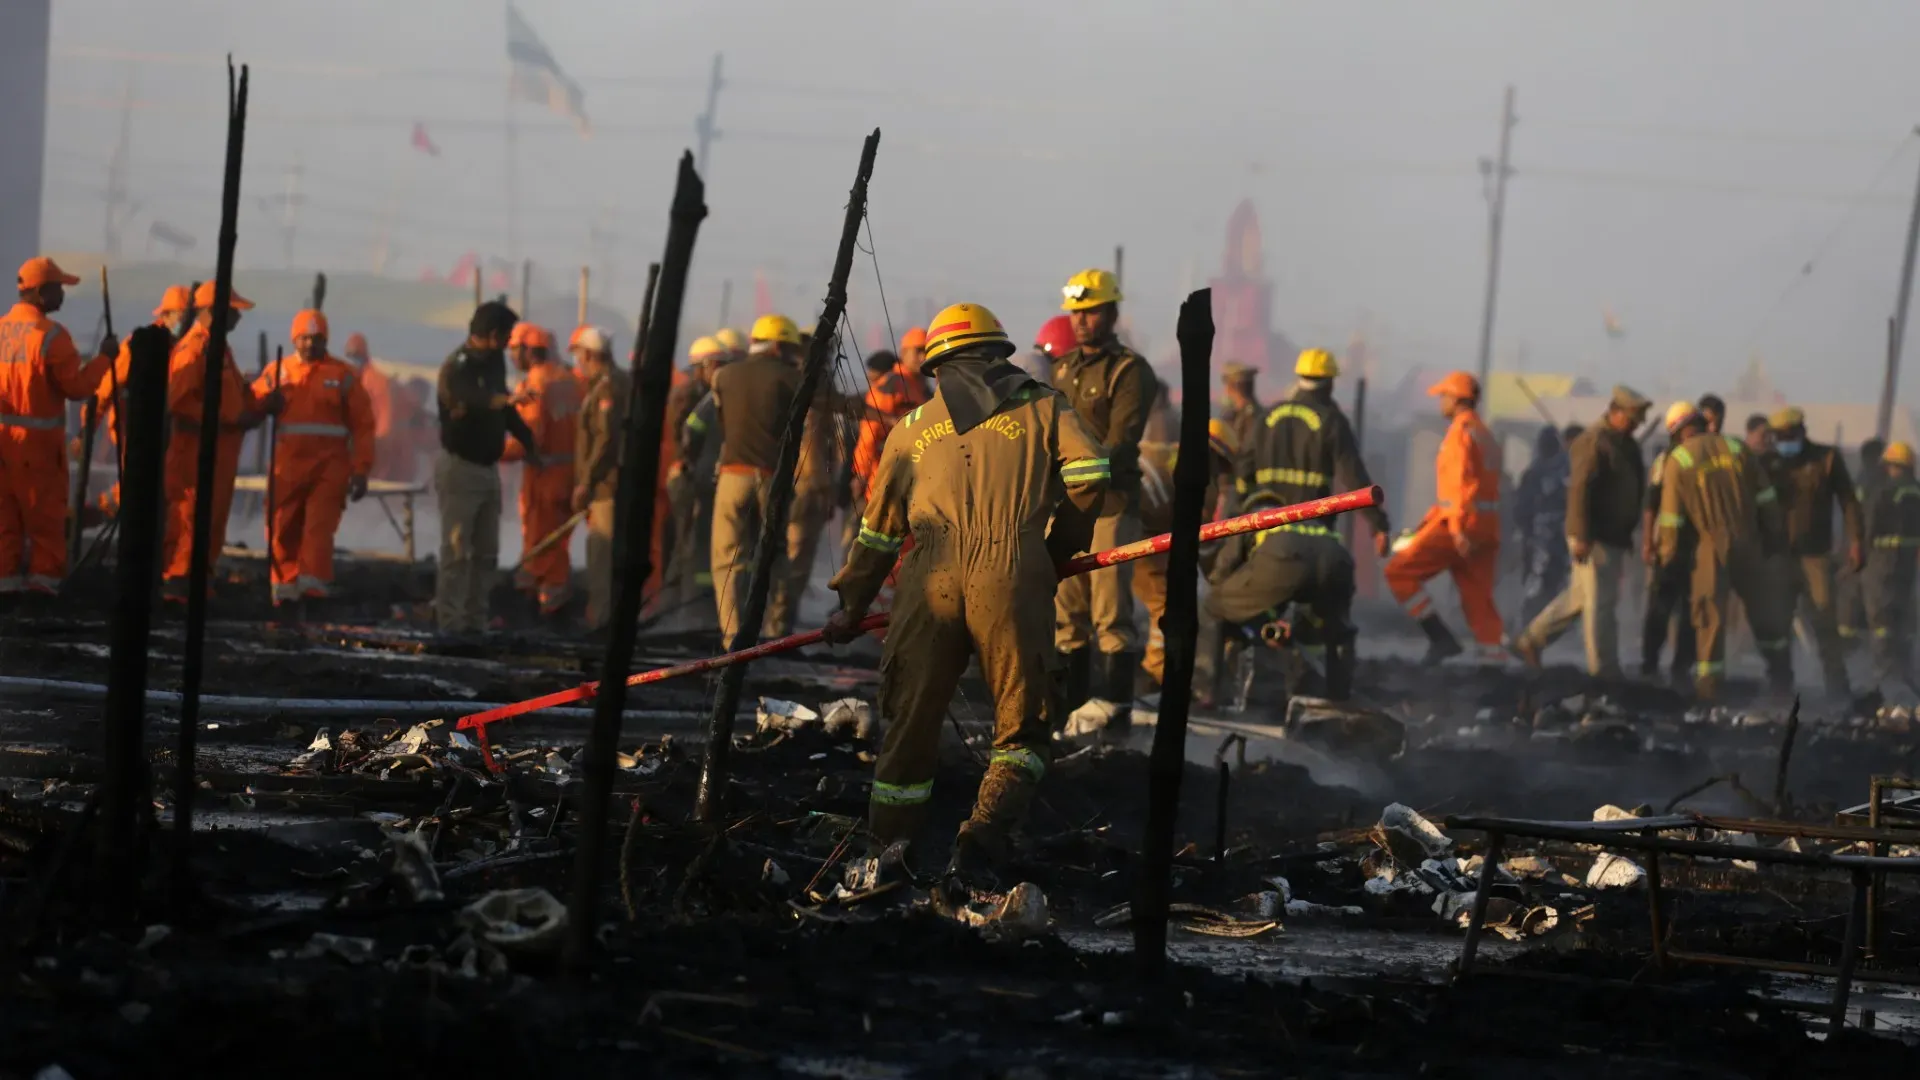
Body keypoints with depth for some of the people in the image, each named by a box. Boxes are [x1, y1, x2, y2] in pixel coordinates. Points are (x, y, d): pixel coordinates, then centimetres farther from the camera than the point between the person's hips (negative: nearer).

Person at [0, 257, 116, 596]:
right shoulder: (51, 335, -15)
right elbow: (77, 387, -14)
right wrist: (104, 358, -1)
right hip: (37, 439, -5)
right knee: (45, 512, 4)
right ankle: (44, 576, 2)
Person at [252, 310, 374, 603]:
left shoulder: (342, 375, 4)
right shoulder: (278, 372, 10)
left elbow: (362, 425, 3)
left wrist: (361, 470, -2)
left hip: (329, 467, -3)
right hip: (288, 465, 3)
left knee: (319, 528, -12)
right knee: (283, 531, 3)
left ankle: (313, 586, -16)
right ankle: (284, 585, 13)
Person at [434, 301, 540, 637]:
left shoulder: (494, 362, 8)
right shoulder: (457, 367, -19)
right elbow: (465, 399, -41)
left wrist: (527, 439, 22)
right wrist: (496, 400, -59)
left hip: (488, 468, 9)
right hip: (460, 467, -9)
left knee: (486, 552, 10)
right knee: (457, 549, -9)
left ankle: (475, 620, 16)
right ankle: (449, 622, -6)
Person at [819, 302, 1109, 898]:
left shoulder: (914, 426, 24)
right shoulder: (1040, 406, 18)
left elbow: (879, 529, 27)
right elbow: (1088, 470, 2)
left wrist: (852, 605, 38)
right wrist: (1059, 548, 17)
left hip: (932, 579, 2)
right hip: (1010, 576, -2)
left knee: (911, 725, 11)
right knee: (1023, 731, 6)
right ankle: (980, 846, -13)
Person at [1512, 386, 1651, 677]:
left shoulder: (1626, 445, 16)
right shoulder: (1595, 442, -15)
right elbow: (1580, 489, -20)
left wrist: (1628, 535, 24)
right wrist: (1581, 536, -24)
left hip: (1615, 537, 10)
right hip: (1594, 538, -10)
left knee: (1581, 596, 15)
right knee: (1601, 602, -6)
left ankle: (1531, 639, 25)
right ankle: (1603, 670, -3)